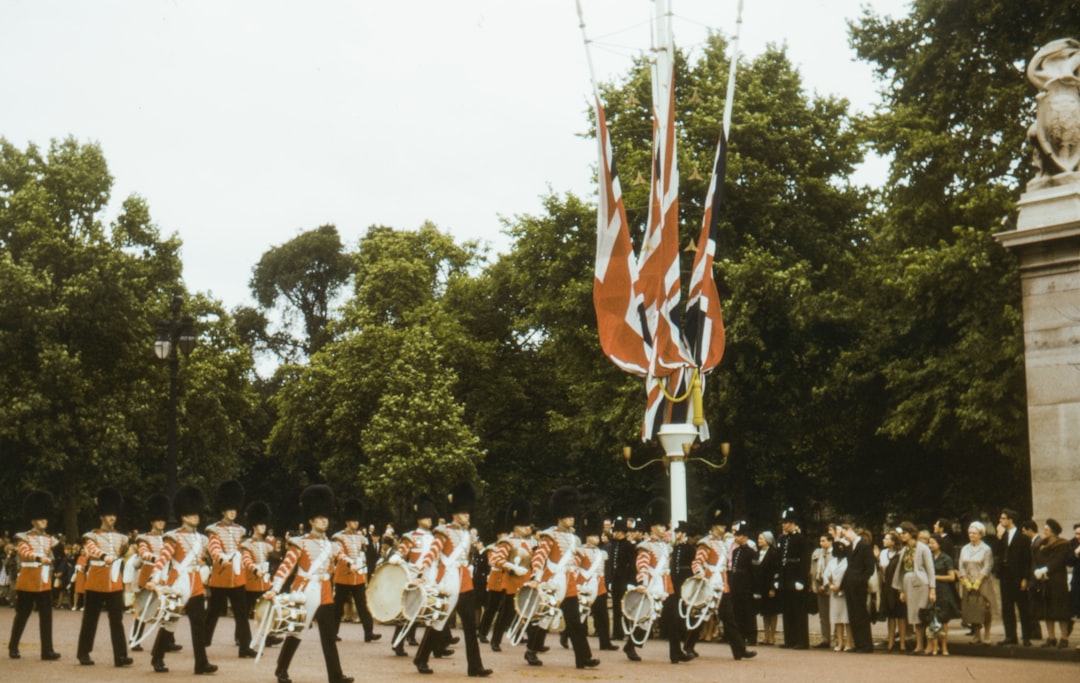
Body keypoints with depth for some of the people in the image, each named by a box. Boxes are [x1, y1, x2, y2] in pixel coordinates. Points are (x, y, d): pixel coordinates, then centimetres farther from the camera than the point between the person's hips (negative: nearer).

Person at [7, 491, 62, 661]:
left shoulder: (50, 539, 13)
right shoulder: (24, 537, -3)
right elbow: (25, 553, -21)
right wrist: (39, 558, -37)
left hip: (45, 582, 4)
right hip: (27, 582, -4)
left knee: (46, 616, -1)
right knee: (22, 615, 5)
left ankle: (47, 650, -1)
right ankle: (13, 647, 20)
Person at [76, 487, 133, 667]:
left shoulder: (121, 537, 14)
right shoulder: (92, 536, -2)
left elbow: (126, 553, 17)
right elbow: (90, 548, -23)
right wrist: (104, 556, -41)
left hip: (115, 583, 3)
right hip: (96, 583, -3)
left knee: (117, 620, -2)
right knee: (90, 619, 5)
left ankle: (120, 656, -6)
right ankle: (84, 654, 16)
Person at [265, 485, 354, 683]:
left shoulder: (329, 545, 10)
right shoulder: (301, 543, -8)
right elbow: (286, 566, -16)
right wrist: (274, 589, -25)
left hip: (325, 595, 5)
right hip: (304, 593, -5)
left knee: (329, 635, 0)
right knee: (295, 632, 6)